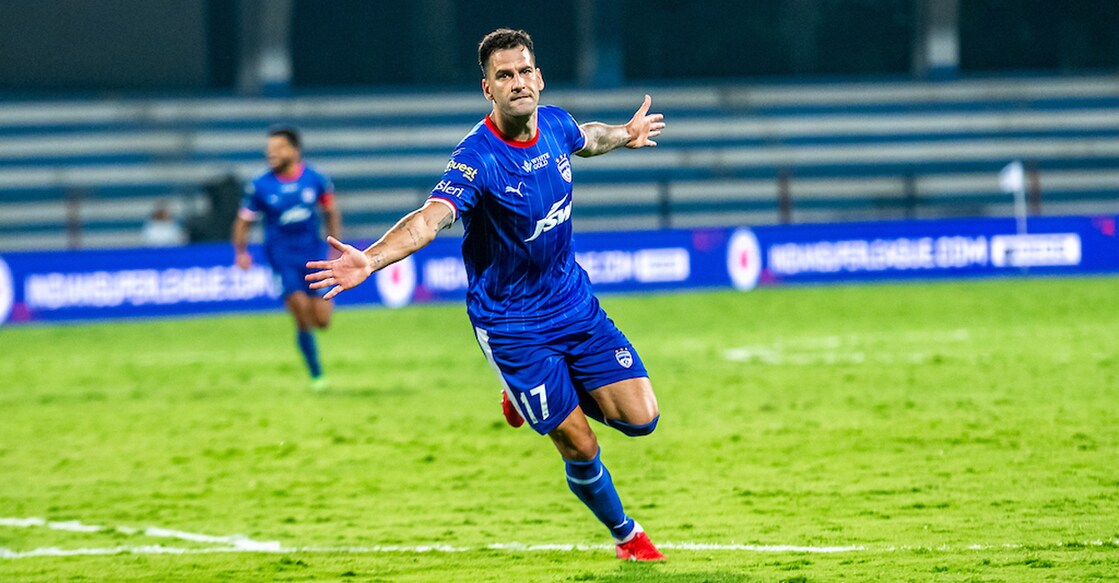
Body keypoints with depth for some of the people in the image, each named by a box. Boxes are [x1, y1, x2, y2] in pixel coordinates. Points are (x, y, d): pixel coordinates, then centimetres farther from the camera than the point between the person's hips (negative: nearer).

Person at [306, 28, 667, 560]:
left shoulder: (555, 123, -6)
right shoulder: (478, 158, -27)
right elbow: (430, 218, -42)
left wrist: (624, 135, 40)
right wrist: (370, 259, -60)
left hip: (575, 302, 6)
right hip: (512, 325, -6)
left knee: (640, 417, 0)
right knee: (581, 448, -3)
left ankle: (528, 396, 25)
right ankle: (624, 533, 26)